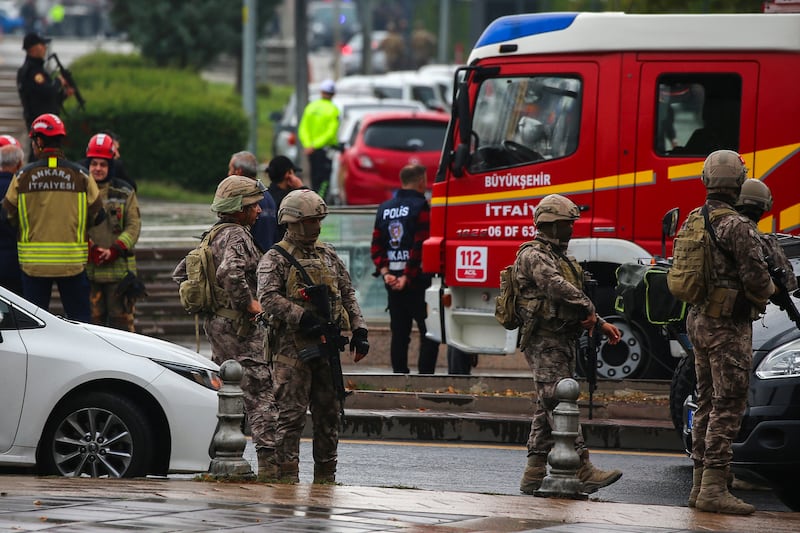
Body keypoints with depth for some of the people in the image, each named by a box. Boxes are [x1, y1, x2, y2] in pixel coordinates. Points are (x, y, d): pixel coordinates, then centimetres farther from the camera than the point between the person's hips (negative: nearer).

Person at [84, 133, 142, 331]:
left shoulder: (124, 192, 8)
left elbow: (134, 226, 2)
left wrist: (114, 251, -12)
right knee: (93, 320, 3)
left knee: (121, 320, -2)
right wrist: (89, 249, -15)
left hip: (119, 268, 0)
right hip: (87, 270, 0)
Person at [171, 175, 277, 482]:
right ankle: (269, 462, -16)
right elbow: (230, 272, -34)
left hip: (215, 322, 10)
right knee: (261, 393, -10)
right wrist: (249, 303, -22)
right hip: (238, 327, -10)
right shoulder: (237, 236, -14)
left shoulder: (213, 237, 16)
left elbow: (181, 273, 23)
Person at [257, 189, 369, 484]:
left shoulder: (328, 255, 16)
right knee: (292, 413, -7)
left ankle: (326, 476, 17)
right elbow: (268, 298, -16)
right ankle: (288, 476, -5)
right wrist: (304, 319, -23)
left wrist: (359, 331, 8)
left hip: (325, 346, 6)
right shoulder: (276, 259, -4)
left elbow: (348, 294, 18)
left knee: (329, 412, 9)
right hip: (292, 346, -6)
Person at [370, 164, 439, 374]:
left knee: (399, 333, 11)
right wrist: (408, 277, -13)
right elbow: (420, 246, -16)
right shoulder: (421, 207, -9)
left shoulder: (384, 209, 12)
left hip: (393, 281, 7)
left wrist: (385, 271, 0)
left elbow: (376, 245, 8)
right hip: (417, 280, -6)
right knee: (429, 333, -3)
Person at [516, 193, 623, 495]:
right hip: (545, 343, -10)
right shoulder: (534, 256, -10)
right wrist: (589, 311, -15)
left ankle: (534, 476, 11)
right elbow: (558, 288, -25)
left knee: (547, 410, 9)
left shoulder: (560, 258, 21)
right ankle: (583, 472, -19)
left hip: (562, 342, 10)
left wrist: (600, 324, 12)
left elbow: (578, 303, 23)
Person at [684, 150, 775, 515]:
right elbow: (756, 278, -21)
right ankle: (714, 488, -11)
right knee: (728, 406, -7)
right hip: (729, 326, -9)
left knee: (707, 404, 15)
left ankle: (700, 484, 17)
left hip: (698, 320, 9)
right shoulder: (737, 226, -18)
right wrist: (769, 289, 3)